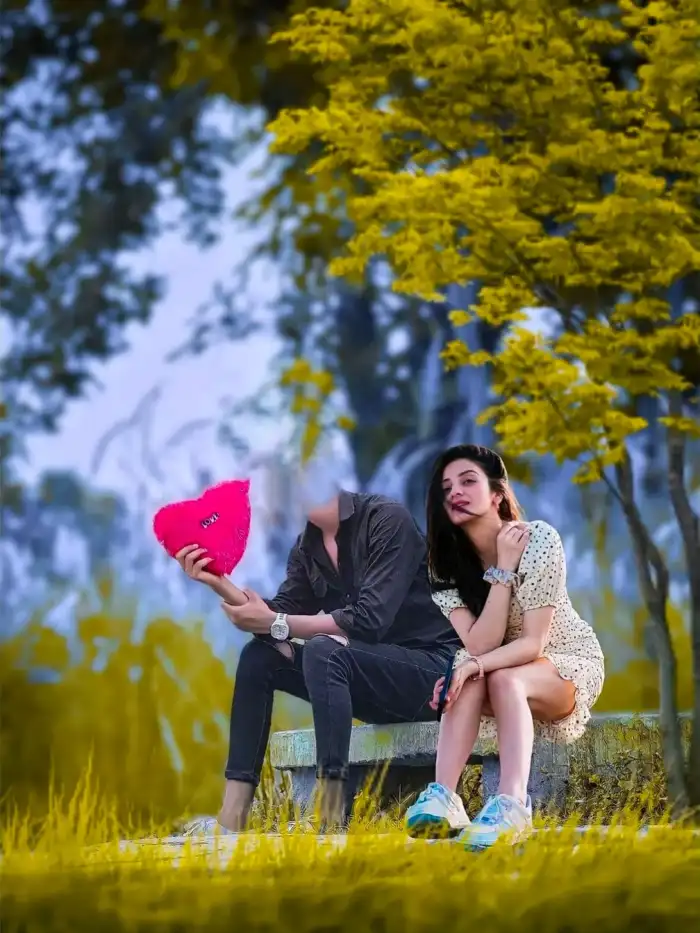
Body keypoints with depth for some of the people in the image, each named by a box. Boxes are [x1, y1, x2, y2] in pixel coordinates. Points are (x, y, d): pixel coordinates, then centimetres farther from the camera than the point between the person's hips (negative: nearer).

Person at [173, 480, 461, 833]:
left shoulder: (387, 520, -15)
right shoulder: (307, 546, 9)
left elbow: (369, 620, -25)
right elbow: (282, 616, 2)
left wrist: (276, 624, -22)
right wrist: (219, 583, -10)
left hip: (432, 669, -8)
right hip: (375, 678, 8)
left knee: (322, 651, -31)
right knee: (258, 656, -3)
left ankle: (332, 825, -35)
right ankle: (229, 822, -11)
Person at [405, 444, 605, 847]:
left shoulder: (538, 539, -21)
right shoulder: (446, 560, -9)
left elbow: (534, 643, -25)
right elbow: (480, 645, -21)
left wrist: (477, 664, -42)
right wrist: (503, 569, -27)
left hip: (570, 665, -4)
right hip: (507, 668, 4)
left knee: (504, 679, -35)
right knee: (469, 681, -30)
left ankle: (513, 807, -56)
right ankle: (444, 799, -46)